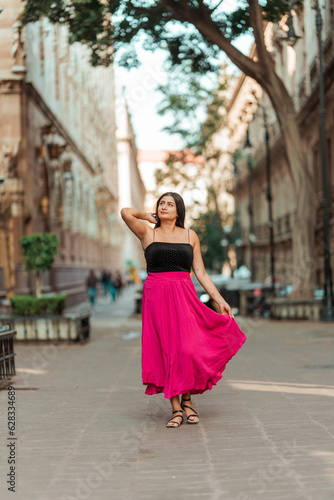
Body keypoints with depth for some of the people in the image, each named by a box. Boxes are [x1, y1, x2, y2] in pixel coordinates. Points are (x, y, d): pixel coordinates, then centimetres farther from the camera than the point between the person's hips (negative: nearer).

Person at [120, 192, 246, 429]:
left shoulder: (190, 236, 12)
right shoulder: (148, 233, 6)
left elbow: (200, 272, 11)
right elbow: (126, 213, -10)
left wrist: (220, 299, 6)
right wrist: (148, 216, 8)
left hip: (185, 297, 1)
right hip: (156, 297, -1)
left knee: (188, 349, -6)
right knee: (165, 350, -2)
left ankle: (187, 400, 15)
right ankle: (176, 408, 6)